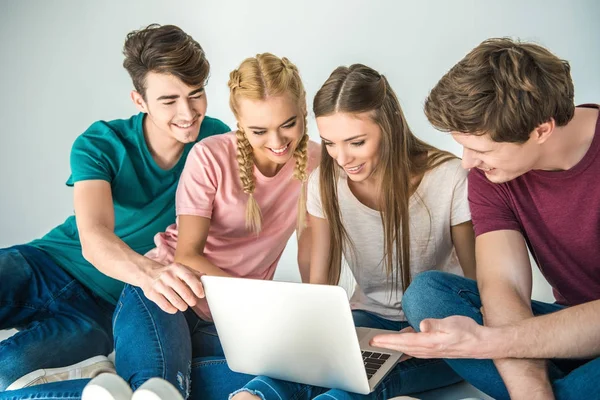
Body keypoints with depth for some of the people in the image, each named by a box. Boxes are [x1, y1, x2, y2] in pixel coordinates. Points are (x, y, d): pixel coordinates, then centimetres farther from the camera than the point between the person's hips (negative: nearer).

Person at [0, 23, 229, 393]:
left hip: (103, 308, 0)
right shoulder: (101, 145, -12)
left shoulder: (217, 141, -6)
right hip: (44, 265, 1)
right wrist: (147, 271, -51)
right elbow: (93, 239, -28)